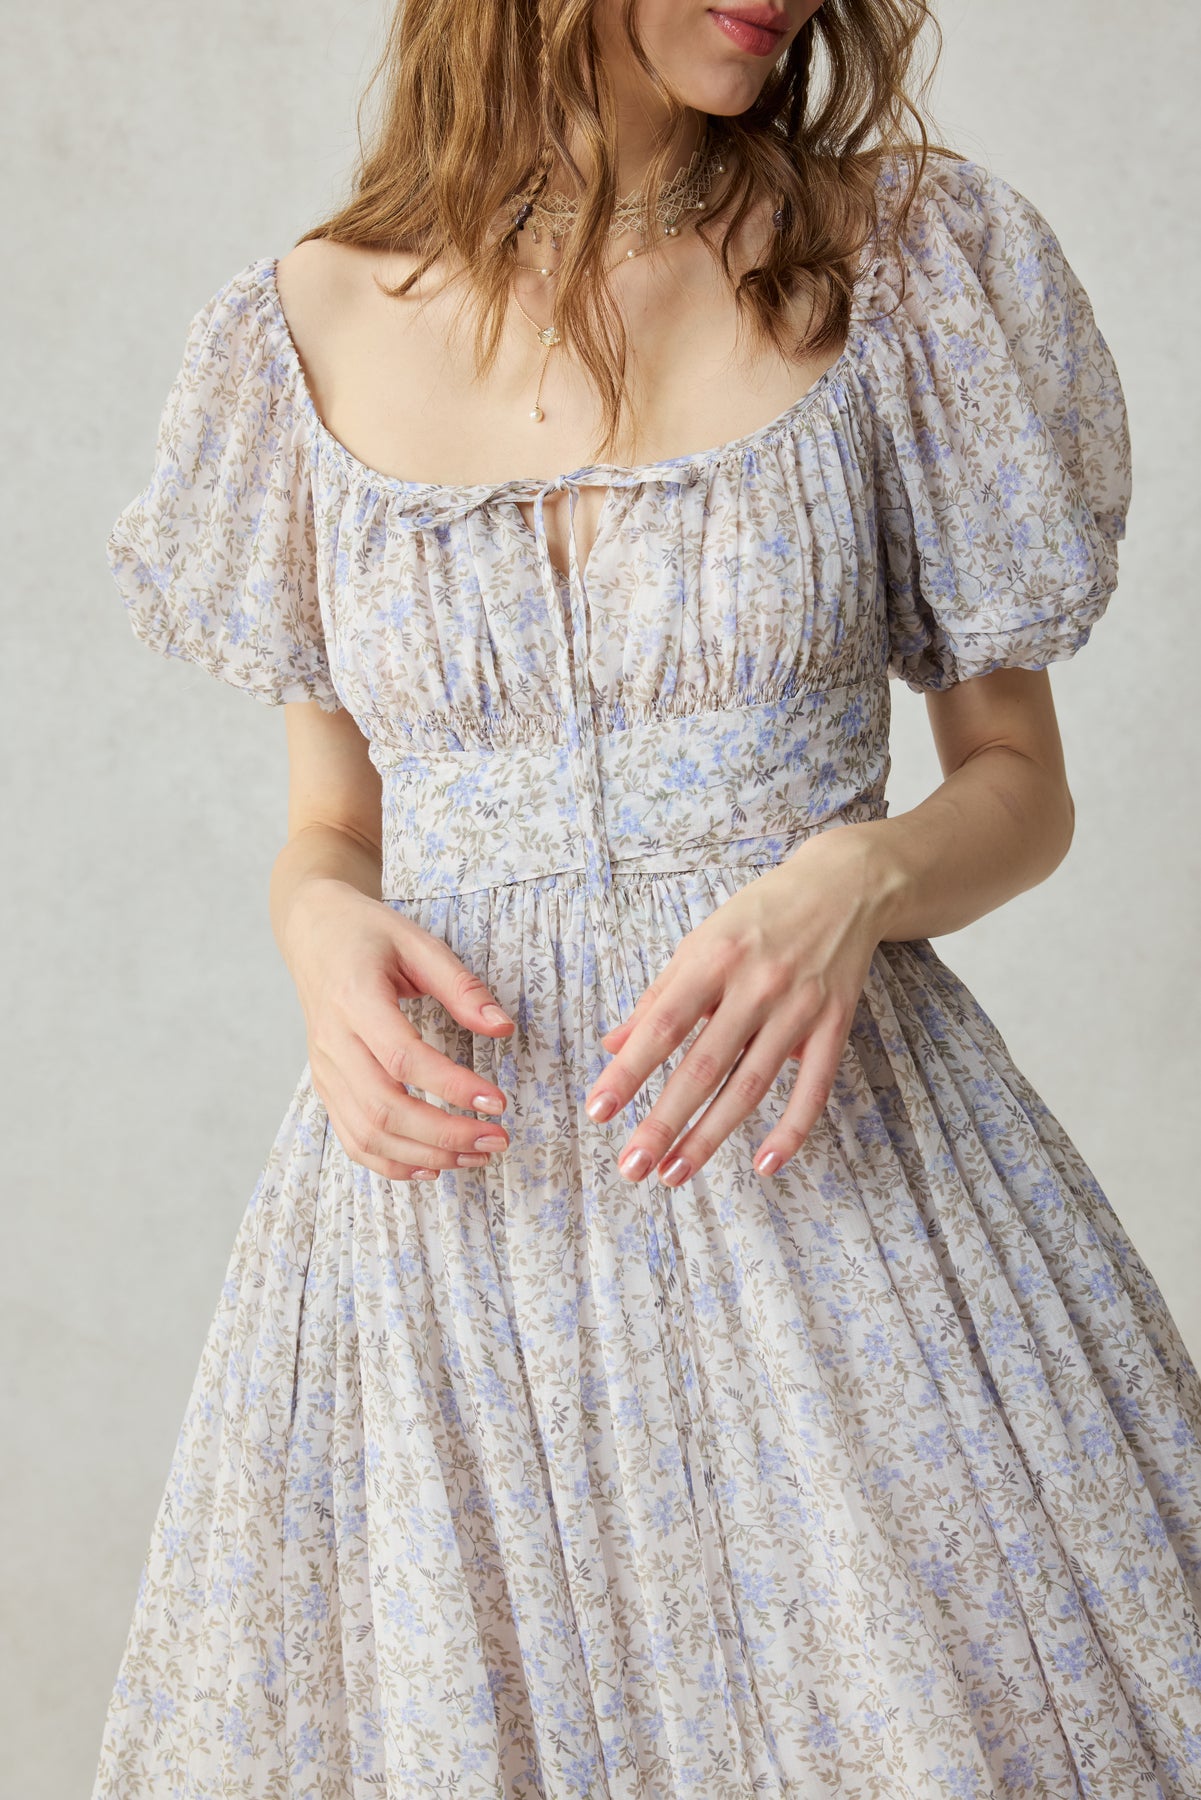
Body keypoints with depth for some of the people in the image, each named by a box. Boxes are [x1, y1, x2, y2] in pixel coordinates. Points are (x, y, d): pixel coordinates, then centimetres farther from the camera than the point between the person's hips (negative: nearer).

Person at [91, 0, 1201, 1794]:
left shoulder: (909, 259, 0)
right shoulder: (316, 325, 4)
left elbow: (1021, 781, 5)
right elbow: (331, 825, 12)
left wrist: (860, 875, -16)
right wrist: (321, 929, -11)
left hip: (819, 1155, -1)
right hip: (449, 1164, 1)